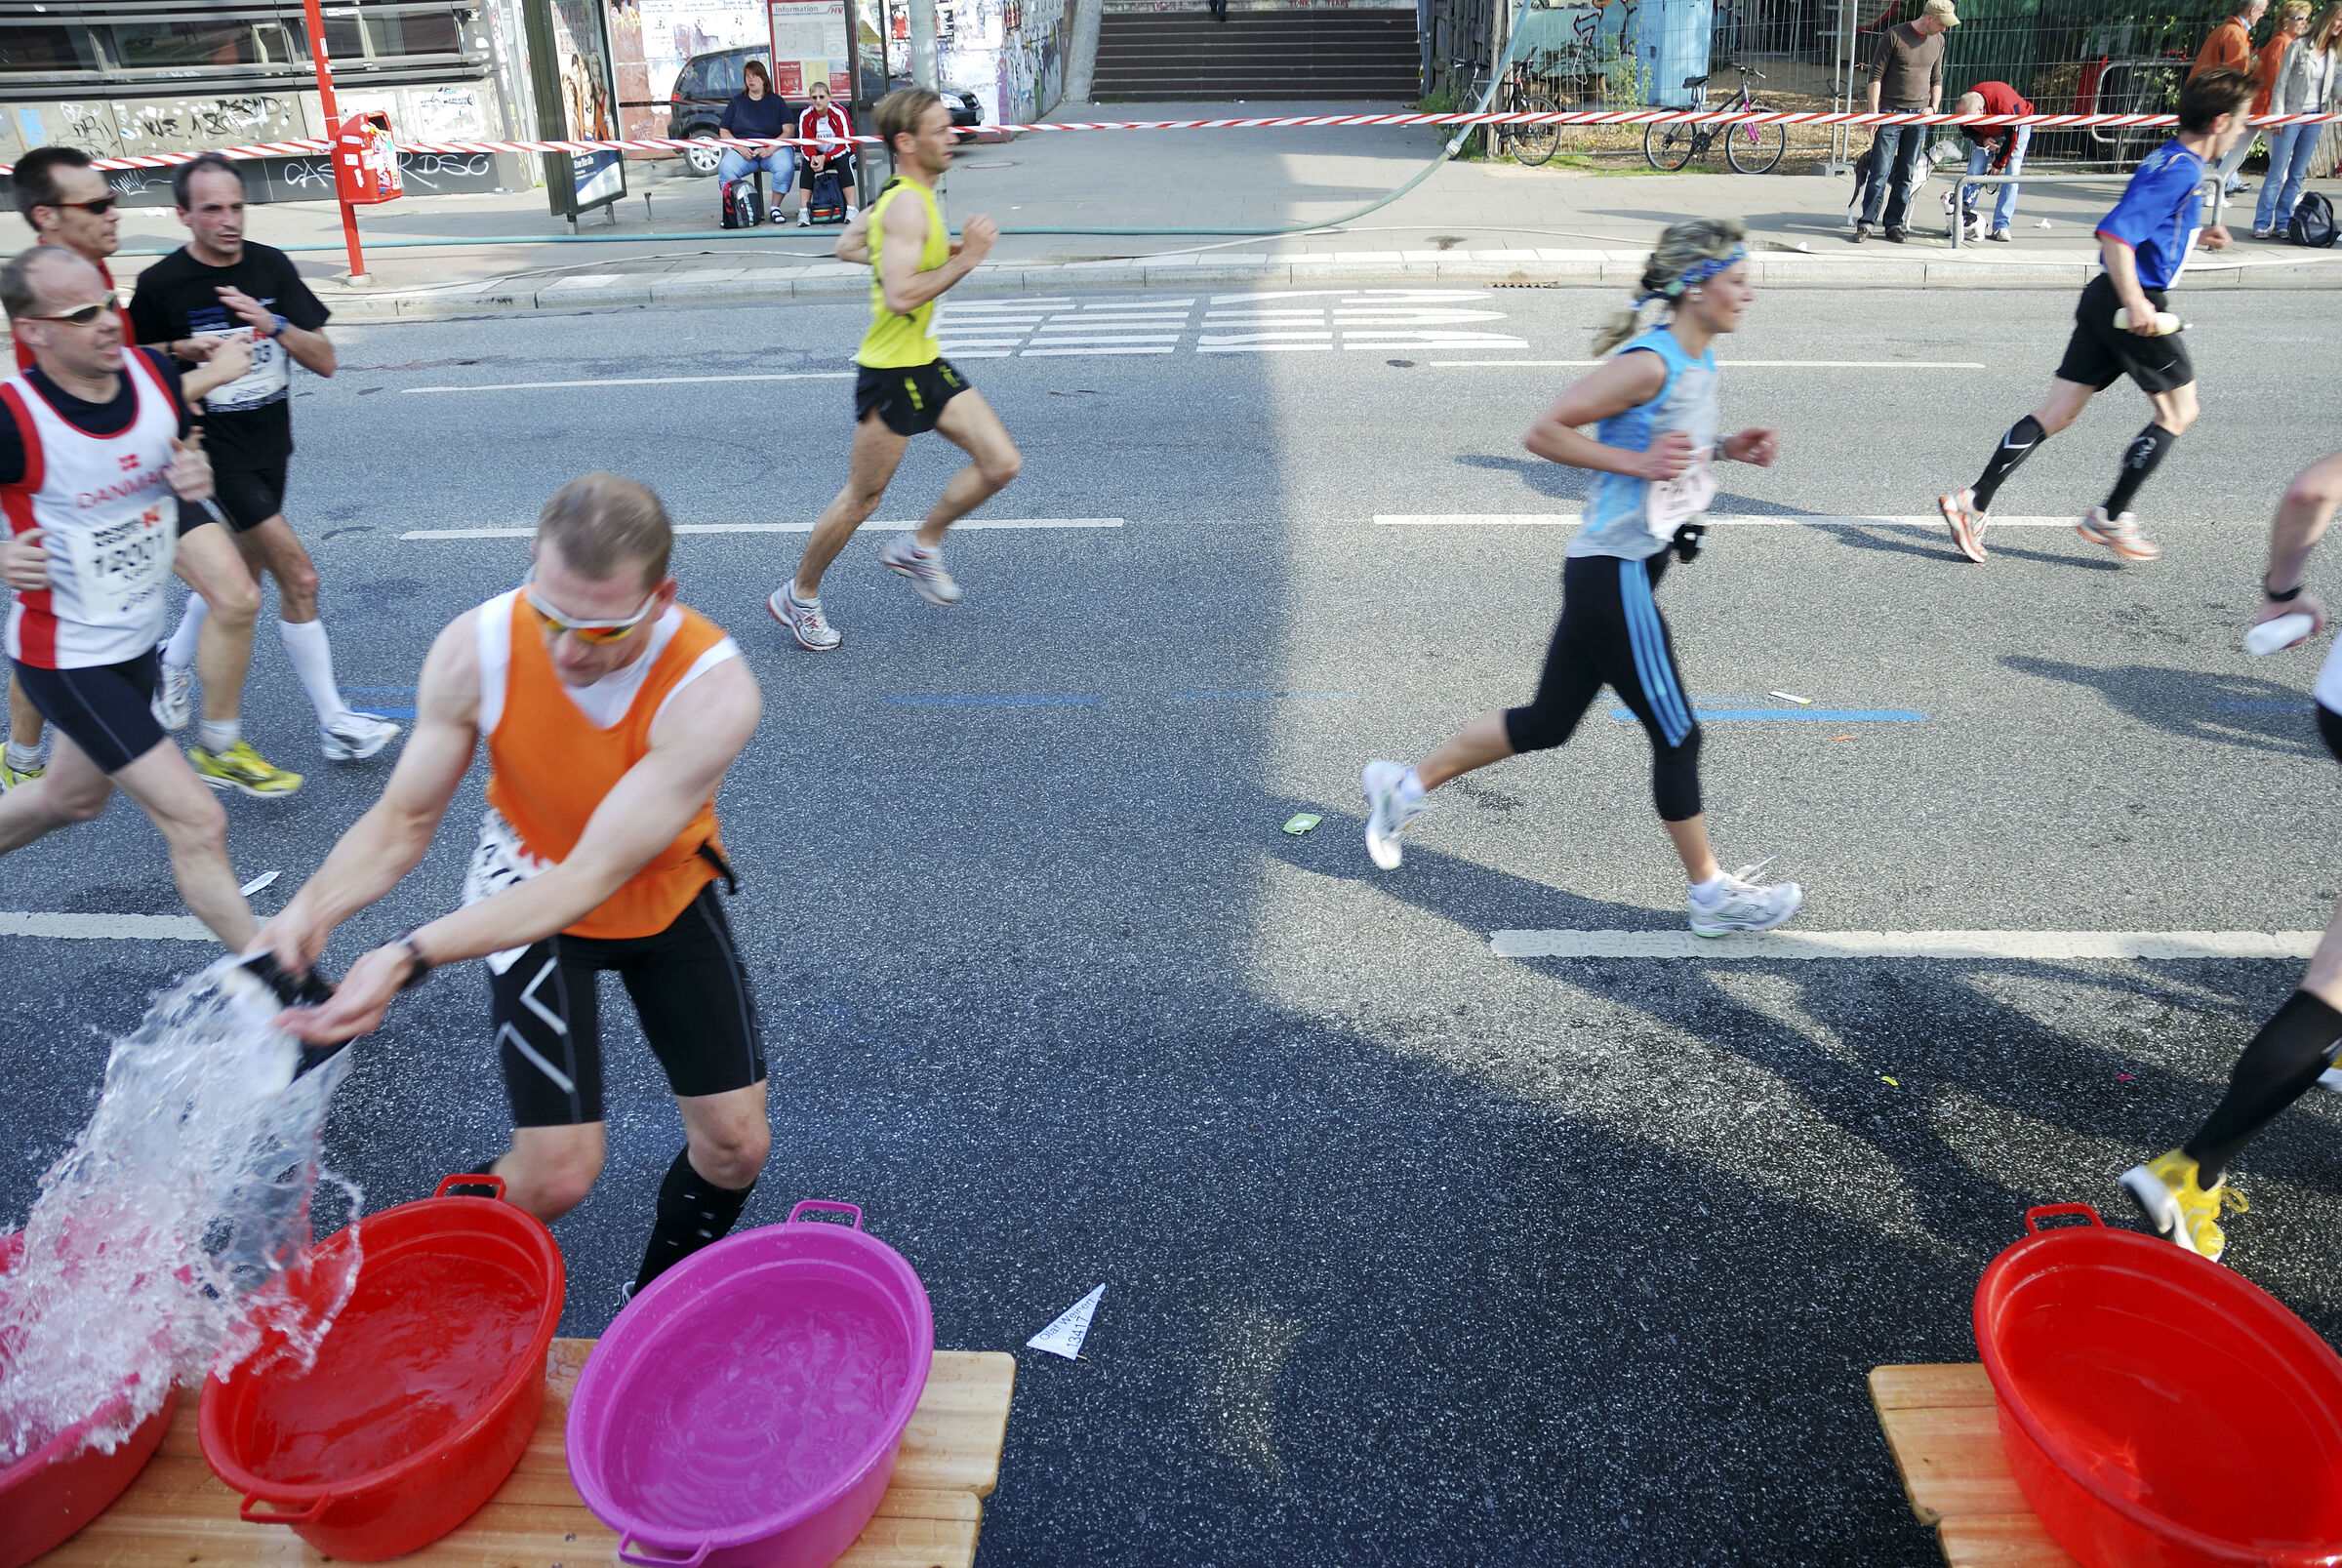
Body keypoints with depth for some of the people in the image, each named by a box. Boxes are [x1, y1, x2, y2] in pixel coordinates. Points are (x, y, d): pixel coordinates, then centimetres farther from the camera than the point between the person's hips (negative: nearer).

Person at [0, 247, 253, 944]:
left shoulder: (152, 373, -7)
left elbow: (181, 450, 12)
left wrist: (195, 473, -11)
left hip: (137, 638, 7)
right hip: (67, 658, -7)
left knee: (73, 795, 29)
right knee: (196, 821, -11)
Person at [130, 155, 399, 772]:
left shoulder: (271, 266, 1)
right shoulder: (161, 285, -11)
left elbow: (324, 361, -4)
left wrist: (272, 324, -18)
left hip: (270, 448, 6)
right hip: (216, 454, -6)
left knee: (239, 572, 20)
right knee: (298, 577, -12)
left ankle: (175, 661, 47)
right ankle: (334, 726, -5)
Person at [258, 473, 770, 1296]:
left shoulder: (712, 690, -35)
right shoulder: (477, 649, -27)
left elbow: (591, 877, -37)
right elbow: (403, 820, -15)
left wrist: (412, 955, -46)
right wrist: (313, 907, -35)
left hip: (666, 890, 1)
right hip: (528, 883, 0)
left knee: (736, 1144, 2)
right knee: (557, 1172, -10)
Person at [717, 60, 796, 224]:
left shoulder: (777, 101, 10)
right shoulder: (737, 101, 14)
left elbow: (788, 131, 2)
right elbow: (724, 131, 11)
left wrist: (772, 147, -16)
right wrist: (739, 147, -9)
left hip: (773, 147, -1)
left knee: (786, 167, -35)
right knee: (725, 168, -30)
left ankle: (775, 208, -20)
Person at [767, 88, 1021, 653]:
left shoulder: (904, 195, 10)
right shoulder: (908, 206, -21)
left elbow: (847, 246, 23)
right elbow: (900, 298, -31)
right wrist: (964, 260, -25)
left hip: (927, 363, 9)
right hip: (891, 371, -9)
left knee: (1001, 462, 3)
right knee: (862, 499, 3)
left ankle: (918, 547, 19)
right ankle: (797, 596, 21)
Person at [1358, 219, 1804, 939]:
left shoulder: (1699, 362, 11)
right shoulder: (1648, 364, -19)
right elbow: (1544, 432, -18)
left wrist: (1728, 448, 8)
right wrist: (1637, 462, -23)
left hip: (1626, 571, 10)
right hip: (1612, 575, -10)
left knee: (1547, 723, 17)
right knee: (1677, 736, 2)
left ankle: (1406, 785, 28)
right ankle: (1713, 895, 19)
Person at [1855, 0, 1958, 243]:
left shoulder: (1937, 41, 12)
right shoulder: (1894, 35, -5)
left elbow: (1936, 79, 19)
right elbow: (1876, 74, -6)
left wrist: (1933, 107, 4)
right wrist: (1873, 110, -12)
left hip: (1919, 115, 5)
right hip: (1891, 113, -5)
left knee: (1907, 175, 4)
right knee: (1881, 172, -8)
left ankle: (1895, 224, 10)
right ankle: (1867, 223, -2)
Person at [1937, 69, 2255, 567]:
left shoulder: (2169, 160, 16)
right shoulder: (2179, 171, -14)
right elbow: (2115, 232, -25)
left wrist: (2194, 236, 24)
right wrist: (2135, 302, -27)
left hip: (2105, 300, 9)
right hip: (2134, 304, -9)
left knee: (2059, 412, 5)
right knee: (2178, 412, 6)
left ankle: (1974, 502, -4)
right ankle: (2110, 518, 8)